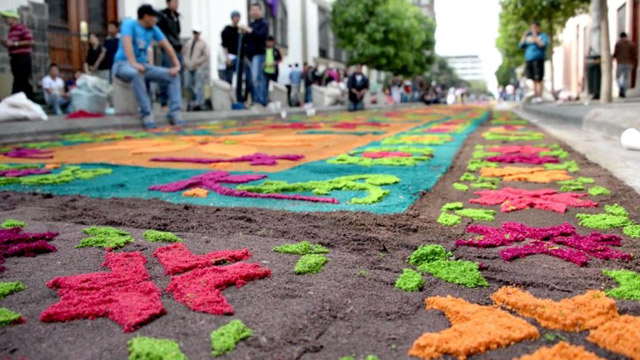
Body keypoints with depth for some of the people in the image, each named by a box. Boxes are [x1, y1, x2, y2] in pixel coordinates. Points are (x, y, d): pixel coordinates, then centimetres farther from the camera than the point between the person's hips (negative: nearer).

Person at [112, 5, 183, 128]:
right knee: (136, 73, -42)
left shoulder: (153, 29, 8)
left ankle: (174, 112, -19)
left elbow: (167, 46, 3)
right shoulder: (129, 24, -9)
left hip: (142, 65, 6)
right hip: (123, 64, -6)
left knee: (174, 75, -9)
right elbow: (127, 43, -25)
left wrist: (177, 65, -12)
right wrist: (133, 63, -41)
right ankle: (146, 114, -38)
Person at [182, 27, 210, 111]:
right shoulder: (188, 43, 16)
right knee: (188, 85, 6)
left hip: (198, 68, -5)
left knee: (199, 86, -8)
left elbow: (206, 55, -6)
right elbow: (183, 53, 20)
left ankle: (198, 104, -5)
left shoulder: (203, 43, 3)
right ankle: (196, 100, 24)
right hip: (188, 67, 5)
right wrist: (186, 62, 3)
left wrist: (196, 62, -13)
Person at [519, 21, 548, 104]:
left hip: (538, 60, -5)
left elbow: (542, 45, -13)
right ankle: (535, 96, 3)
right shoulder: (528, 36, 17)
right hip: (529, 60, 5)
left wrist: (535, 37, -16)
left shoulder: (543, 36, 4)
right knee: (534, 80, 3)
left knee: (538, 79, -12)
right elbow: (521, 46, 10)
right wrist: (524, 35, 2)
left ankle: (539, 97, -14)